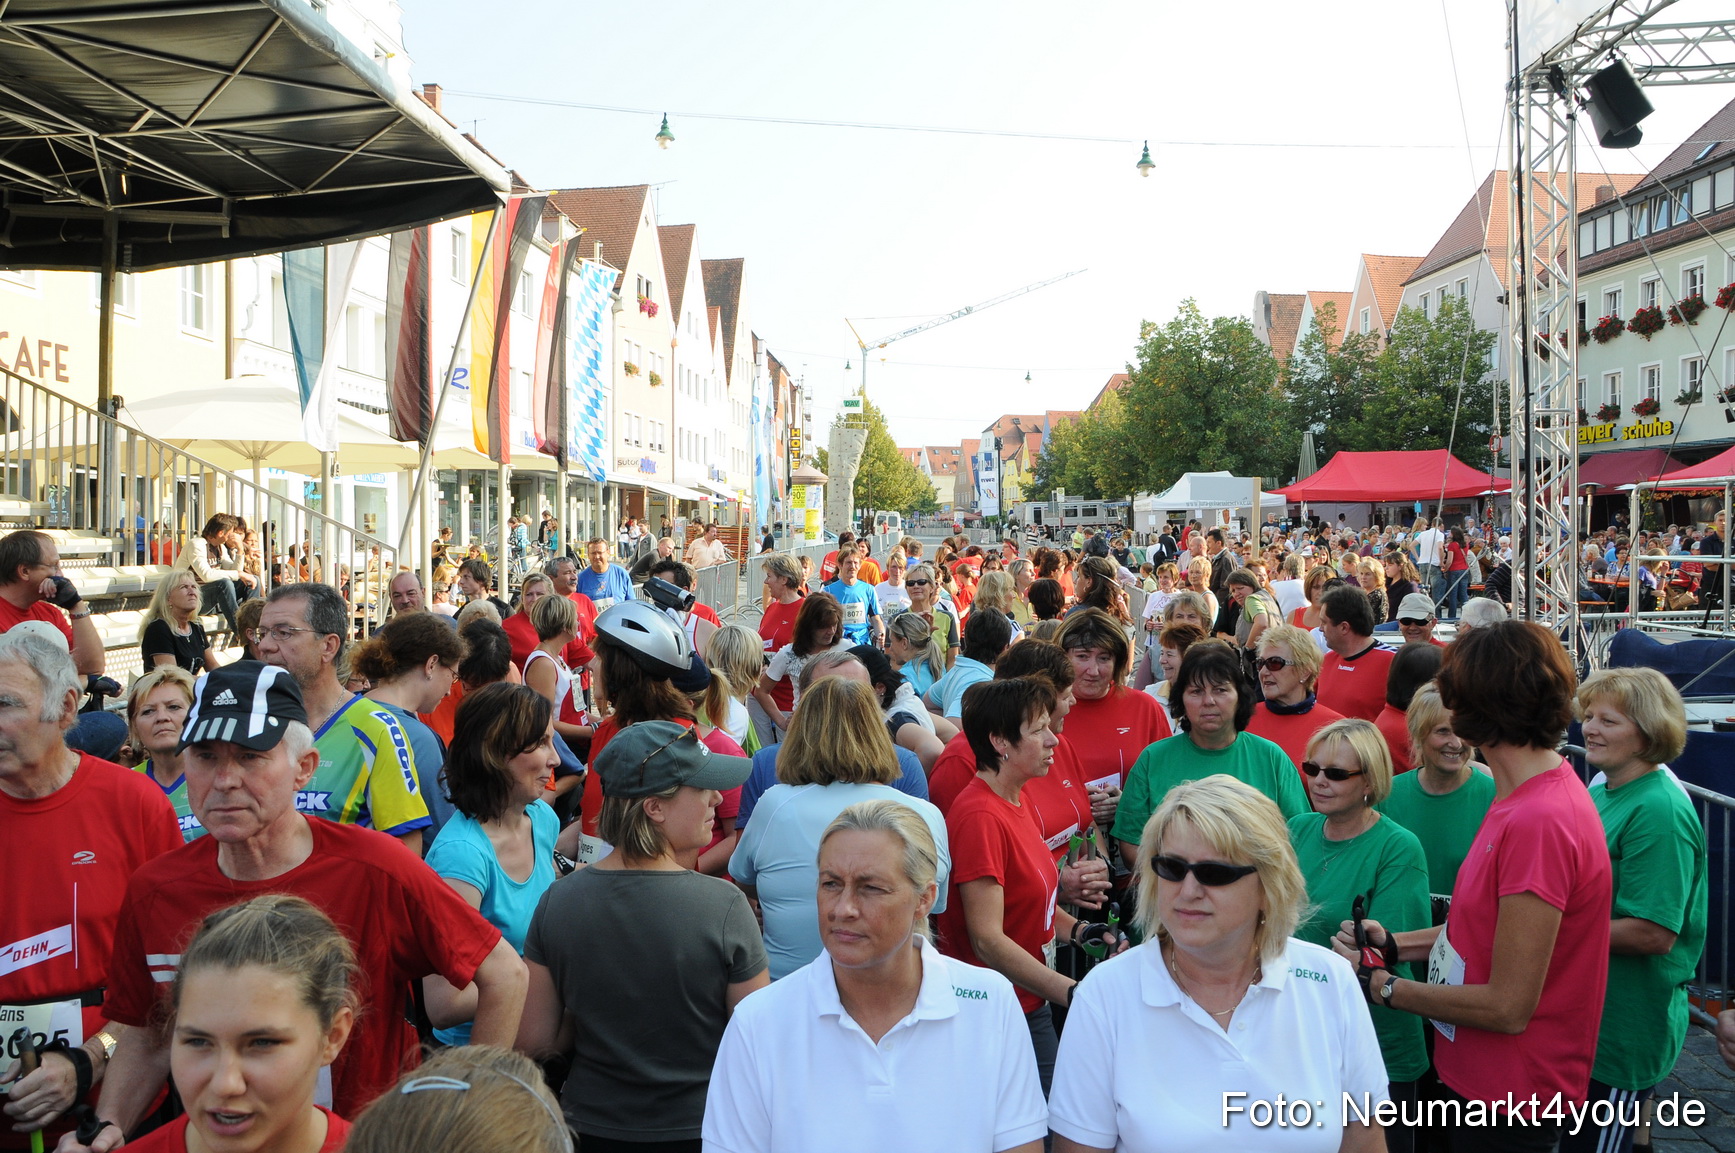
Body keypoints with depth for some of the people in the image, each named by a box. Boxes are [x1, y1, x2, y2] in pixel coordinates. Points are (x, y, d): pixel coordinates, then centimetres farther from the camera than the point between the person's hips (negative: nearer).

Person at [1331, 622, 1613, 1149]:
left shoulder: (1539, 823, -29)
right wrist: (1396, 943, 2)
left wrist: (1382, 986, -15)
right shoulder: (1529, 796, 3)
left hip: (1507, 1099, -9)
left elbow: (1507, 1007, -26)